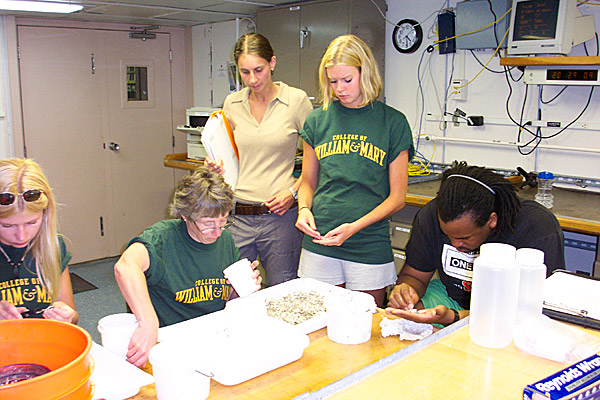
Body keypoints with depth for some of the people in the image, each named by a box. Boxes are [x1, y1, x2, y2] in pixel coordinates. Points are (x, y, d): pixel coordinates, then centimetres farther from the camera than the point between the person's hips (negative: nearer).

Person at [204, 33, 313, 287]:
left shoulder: (296, 100, -3)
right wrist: (217, 165, -1)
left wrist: (293, 191, -10)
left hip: (280, 214, -3)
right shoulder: (232, 104, 7)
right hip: (238, 215, 3)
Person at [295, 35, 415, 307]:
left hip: (369, 248, -2)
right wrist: (304, 208, -6)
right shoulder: (318, 121, 6)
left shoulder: (392, 122, -2)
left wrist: (354, 226, -15)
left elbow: (397, 197, -2)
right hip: (319, 246, 2)